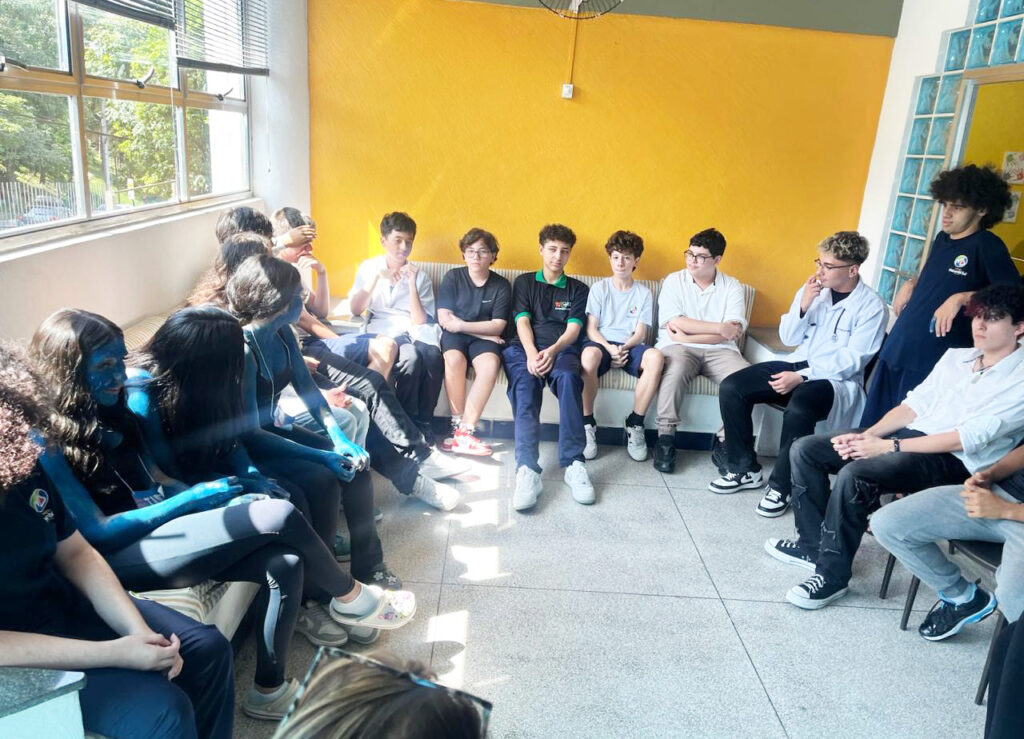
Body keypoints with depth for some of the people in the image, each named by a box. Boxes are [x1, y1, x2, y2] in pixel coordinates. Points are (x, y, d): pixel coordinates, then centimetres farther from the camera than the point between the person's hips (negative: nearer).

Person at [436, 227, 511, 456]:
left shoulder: (501, 285, 5)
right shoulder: (453, 278, 4)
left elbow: (498, 326, -4)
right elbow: (444, 319, -4)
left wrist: (461, 325, -14)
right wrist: (484, 331, -8)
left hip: (484, 338, 0)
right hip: (454, 335, 0)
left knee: (490, 363, -33)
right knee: (454, 358, -35)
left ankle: (464, 431, -33)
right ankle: (458, 425, -26)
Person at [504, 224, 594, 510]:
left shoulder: (578, 289, 22)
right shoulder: (524, 282, 23)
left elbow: (573, 329, 7)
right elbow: (522, 321, 7)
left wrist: (552, 351, -16)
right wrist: (531, 353, -14)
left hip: (562, 349, 0)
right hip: (524, 347, 0)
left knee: (568, 377, -37)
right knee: (525, 382, -35)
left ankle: (573, 464, -41)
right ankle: (527, 469, -47)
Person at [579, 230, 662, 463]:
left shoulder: (644, 293, 14)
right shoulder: (599, 288, 11)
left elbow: (640, 333, 5)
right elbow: (591, 329, 2)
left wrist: (624, 348, -17)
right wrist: (610, 349, -16)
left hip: (630, 347, 2)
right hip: (602, 343, -1)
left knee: (655, 356, -35)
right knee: (589, 354, -40)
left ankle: (635, 424, -21)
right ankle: (587, 424, -24)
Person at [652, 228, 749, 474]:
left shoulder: (732, 286, 9)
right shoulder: (674, 281, 7)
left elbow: (734, 331, -5)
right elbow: (676, 323, -6)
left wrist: (688, 336, -10)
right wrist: (720, 328, -8)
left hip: (719, 351, 2)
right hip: (678, 348, -1)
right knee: (676, 370, -37)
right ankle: (665, 439, -23)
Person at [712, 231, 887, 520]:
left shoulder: (872, 307, -9)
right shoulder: (812, 289, 7)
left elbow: (851, 360, -15)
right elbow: (788, 338, 8)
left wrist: (801, 377, -23)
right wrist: (803, 305, -10)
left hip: (837, 380, -6)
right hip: (798, 365, 6)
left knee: (798, 409, -38)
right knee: (731, 387, -14)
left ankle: (781, 486, -16)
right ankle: (745, 469, -1)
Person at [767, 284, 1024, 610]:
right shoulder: (956, 356, 15)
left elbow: (967, 438, -18)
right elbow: (915, 403, 11)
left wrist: (889, 446, -19)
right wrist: (867, 435, -6)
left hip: (954, 461, -8)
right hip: (912, 435, 8)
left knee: (853, 474, -33)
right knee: (805, 449, -5)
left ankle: (833, 575, -16)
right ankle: (813, 543, 6)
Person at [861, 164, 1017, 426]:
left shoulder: (987, 246, -8)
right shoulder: (942, 238, 13)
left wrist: (960, 298, -23)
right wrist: (910, 285, 10)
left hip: (937, 362, -7)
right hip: (897, 349, 7)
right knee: (871, 426, 11)